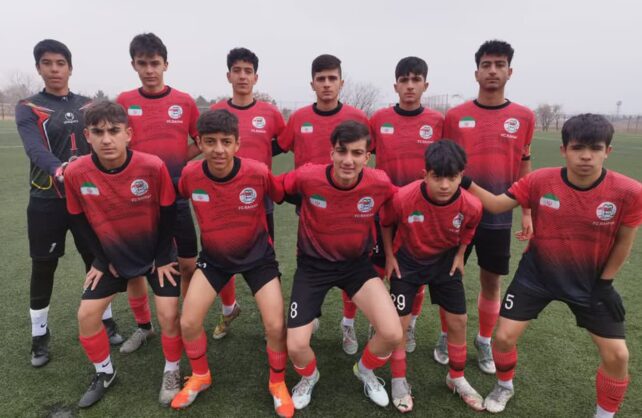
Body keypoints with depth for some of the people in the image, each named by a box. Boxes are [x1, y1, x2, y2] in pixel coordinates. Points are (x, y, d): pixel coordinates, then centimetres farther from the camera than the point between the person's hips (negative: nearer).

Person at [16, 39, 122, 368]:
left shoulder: (88, 106, 9)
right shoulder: (28, 108, -1)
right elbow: (35, 149, -18)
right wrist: (60, 170, -39)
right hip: (46, 200, -2)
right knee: (43, 269, 7)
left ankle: (106, 322, 28)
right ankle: (40, 337, 25)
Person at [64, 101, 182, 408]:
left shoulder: (153, 166, -27)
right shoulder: (75, 173, -20)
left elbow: (168, 213, -13)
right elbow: (80, 220, -3)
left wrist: (162, 258, -9)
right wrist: (101, 260, -1)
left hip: (157, 253, -2)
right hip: (112, 255, 3)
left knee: (168, 315, -7)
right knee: (86, 315, 3)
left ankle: (171, 372, 21)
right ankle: (104, 373, 30)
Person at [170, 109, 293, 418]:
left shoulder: (258, 173, -26)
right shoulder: (190, 175, -19)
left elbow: (284, 197, -7)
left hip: (257, 254, -2)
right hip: (214, 256, 2)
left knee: (276, 326, -9)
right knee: (188, 322, -1)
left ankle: (277, 384, 23)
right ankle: (200, 376, 31)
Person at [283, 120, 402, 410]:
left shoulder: (379, 183, -18)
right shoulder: (307, 177, -23)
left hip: (357, 263, 1)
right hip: (313, 264, -1)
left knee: (392, 334, -12)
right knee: (296, 346, -7)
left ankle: (365, 370, 25)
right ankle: (308, 377, 34)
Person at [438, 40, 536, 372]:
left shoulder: (524, 117, 3)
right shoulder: (455, 116, -1)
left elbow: (523, 167, 9)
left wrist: (527, 212, 6)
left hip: (498, 215, 1)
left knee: (492, 281, 11)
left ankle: (484, 342, 31)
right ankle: (446, 336, 29)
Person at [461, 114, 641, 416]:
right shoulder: (540, 181, -18)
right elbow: (497, 205, -10)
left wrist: (605, 283, -2)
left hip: (590, 280, 1)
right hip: (537, 272, 0)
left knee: (617, 355, 1)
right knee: (504, 336, -1)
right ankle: (504, 387, 32)